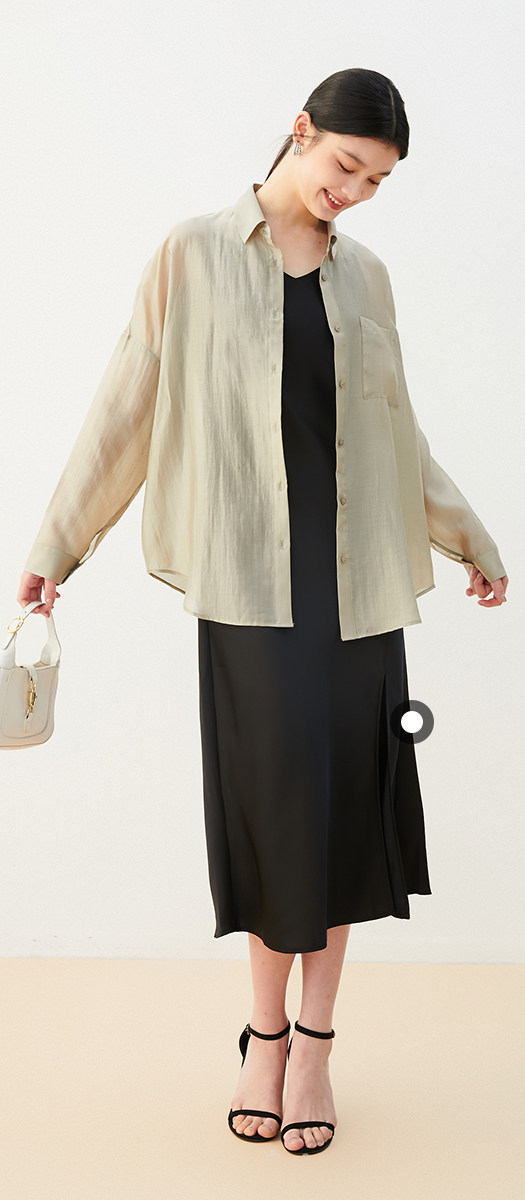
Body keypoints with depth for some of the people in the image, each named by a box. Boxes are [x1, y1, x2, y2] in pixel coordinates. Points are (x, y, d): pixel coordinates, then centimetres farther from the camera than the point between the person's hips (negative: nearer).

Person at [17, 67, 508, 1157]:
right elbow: (127, 407, 3)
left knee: (344, 796, 2)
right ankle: (266, 1036, 14)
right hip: (249, 570, -3)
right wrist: (55, 547, 2)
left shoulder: (364, 276, 12)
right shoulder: (195, 256, 3)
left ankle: (314, 1044, 15)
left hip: (355, 567, 3)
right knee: (273, 797, -4)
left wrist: (469, 537, 26)